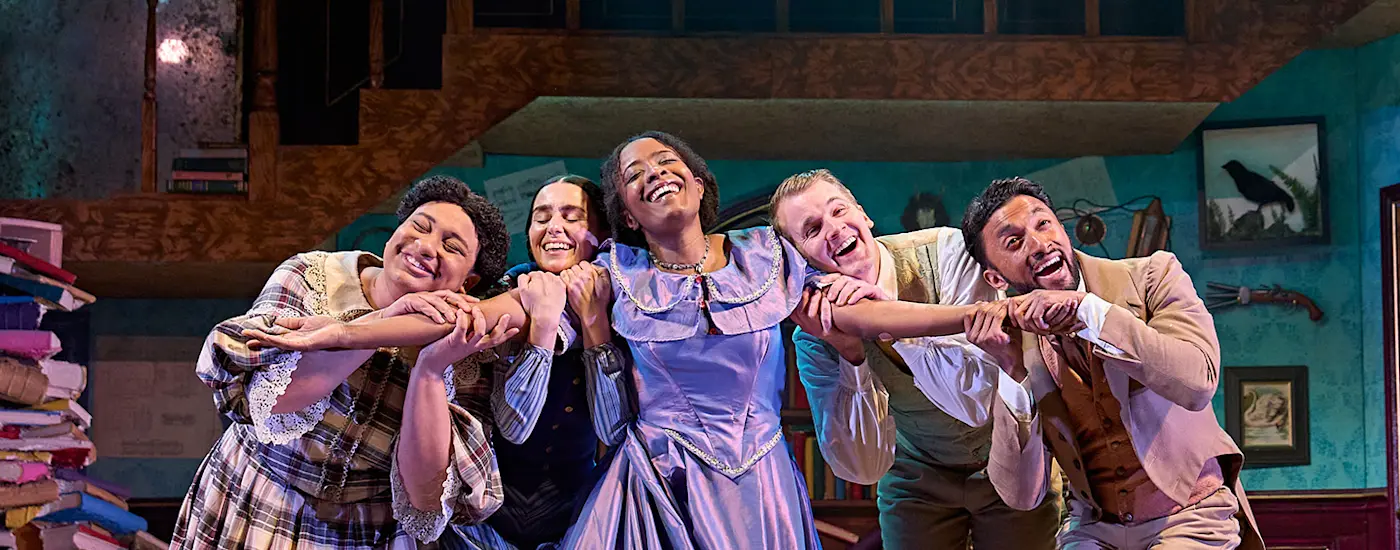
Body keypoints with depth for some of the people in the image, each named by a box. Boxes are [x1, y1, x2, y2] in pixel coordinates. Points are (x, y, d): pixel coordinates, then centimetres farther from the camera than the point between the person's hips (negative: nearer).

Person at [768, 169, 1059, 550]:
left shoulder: (947, 251, -25)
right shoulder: (814, 334, -16)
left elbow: (981, 398, -30)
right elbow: (866, 467, -19)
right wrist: (850, 353, -30)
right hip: (918, 475, 2)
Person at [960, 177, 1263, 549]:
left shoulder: (1152, 275, -7)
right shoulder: (1015, 343, -3)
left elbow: (1198, 382, -24)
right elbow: (1022, 495, -9)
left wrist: (1087, 310, -26)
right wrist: (1014, 372, -19)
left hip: (1189, 518, -1)